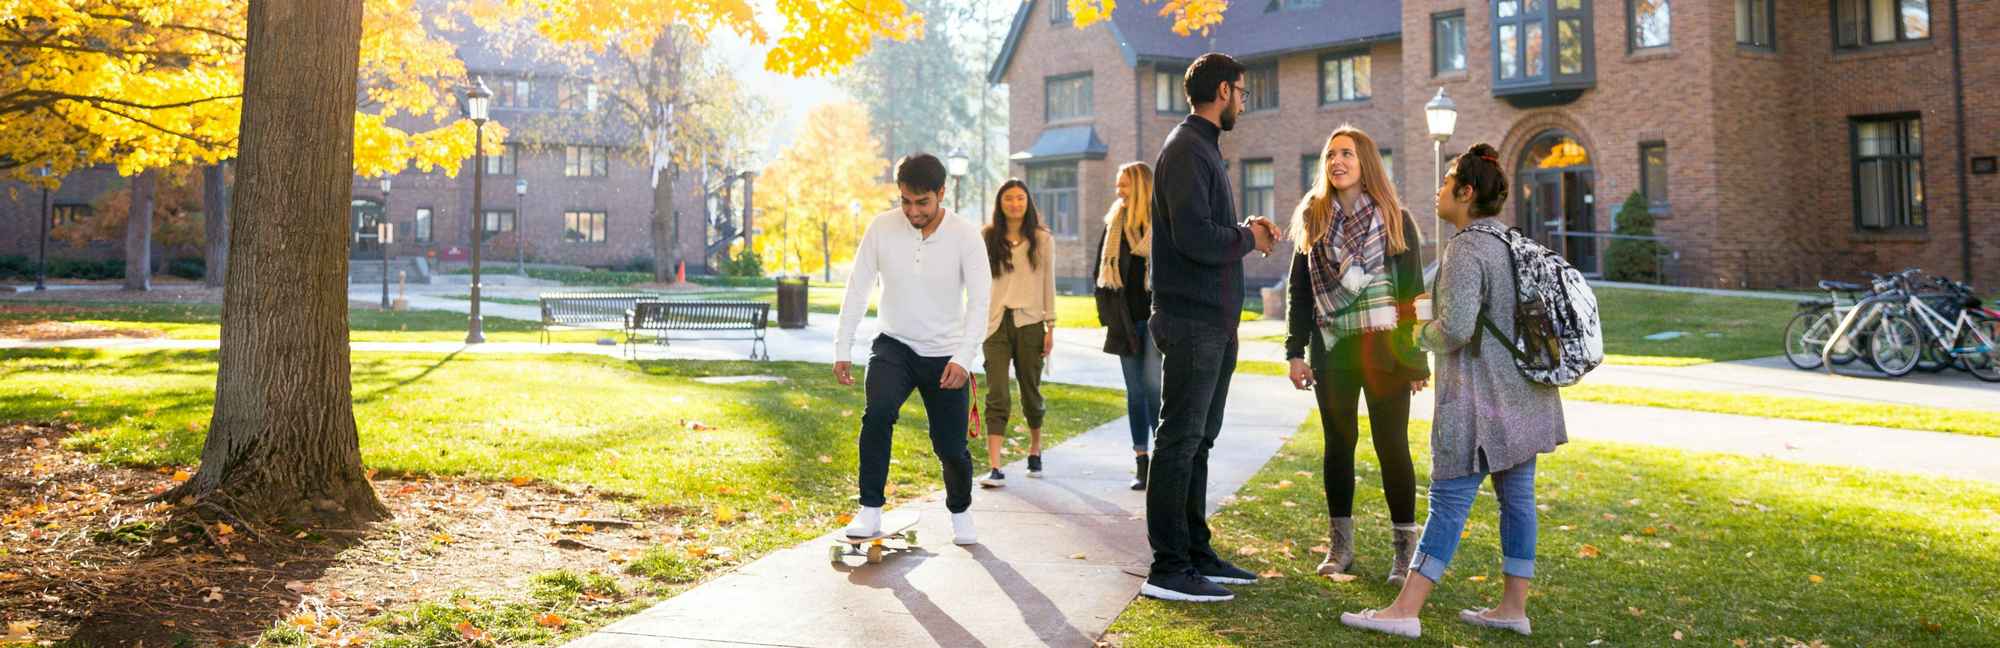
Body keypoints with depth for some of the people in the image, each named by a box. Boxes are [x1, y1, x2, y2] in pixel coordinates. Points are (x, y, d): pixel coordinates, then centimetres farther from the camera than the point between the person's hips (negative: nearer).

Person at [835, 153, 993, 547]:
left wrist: (963, 358, -28)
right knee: (878, 414, -28)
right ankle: (870, 512, -17)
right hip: (894, 345, 1)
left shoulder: (965, 236, -12)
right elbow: (857, 289, -2)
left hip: (946, 354, 0)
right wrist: (842, 349, -5)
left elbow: (979, 300, -16)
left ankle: (960, 513, 32)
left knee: (951, 447, 2)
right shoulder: (882, 228, -7)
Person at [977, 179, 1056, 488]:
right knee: (996, 395, -8)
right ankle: (994, 468, -12)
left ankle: (1035, 448, 35)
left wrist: (1050, 327, 2)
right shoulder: (987, 238, 8)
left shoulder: (1042, 239, 6)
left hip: (1029, 322, 0)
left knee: (1030, 392, 10)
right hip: (996, 323, 0)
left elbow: (1048, 284, 7)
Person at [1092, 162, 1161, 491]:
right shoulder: (1114, 223, 11)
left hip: (1156, 316, -5)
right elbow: (1100, 271, 18)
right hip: (1126, 320, 5)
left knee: (1154, 386, -12)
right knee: (1135, 391, 7)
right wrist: (1108, 311, 9)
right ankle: (1141, 463, 12)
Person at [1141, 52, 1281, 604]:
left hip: (1214, 322, 10)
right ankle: (1168, 569, 0)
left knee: (1197, 440, 14)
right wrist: (1249, 239, -7)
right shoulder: (1186, 150, -12)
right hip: (1192, 322, -10)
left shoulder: (1204, 148, 20)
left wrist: (1245, 231, 5)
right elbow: (1195, 239, -23)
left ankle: (1195, 553, 24)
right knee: (1180, 442, -6)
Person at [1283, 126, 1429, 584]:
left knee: (1392, 445, 0)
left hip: (1384, 348, -2)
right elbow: (1300, 290, 8)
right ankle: (1340, 544, 19)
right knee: (1338, 444, 9)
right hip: (1332, 351, 3)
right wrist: (1295, 351, 2)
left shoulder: (1395, 219, 0)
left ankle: (1405, 548, 11)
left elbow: (1413, 291, 0)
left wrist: (1418, 358, -4)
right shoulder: (1312, 218, 7)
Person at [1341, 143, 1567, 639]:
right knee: (1516, 495, 11)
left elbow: (1456, 327, -25)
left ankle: (1406, 610, -4)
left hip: (1482, 400, -9)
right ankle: (1514, 607, 19)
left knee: (1450, 497, -7)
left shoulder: (1467, 249, -16)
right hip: (1522, 393, 9)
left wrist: (1427, 336, -5)